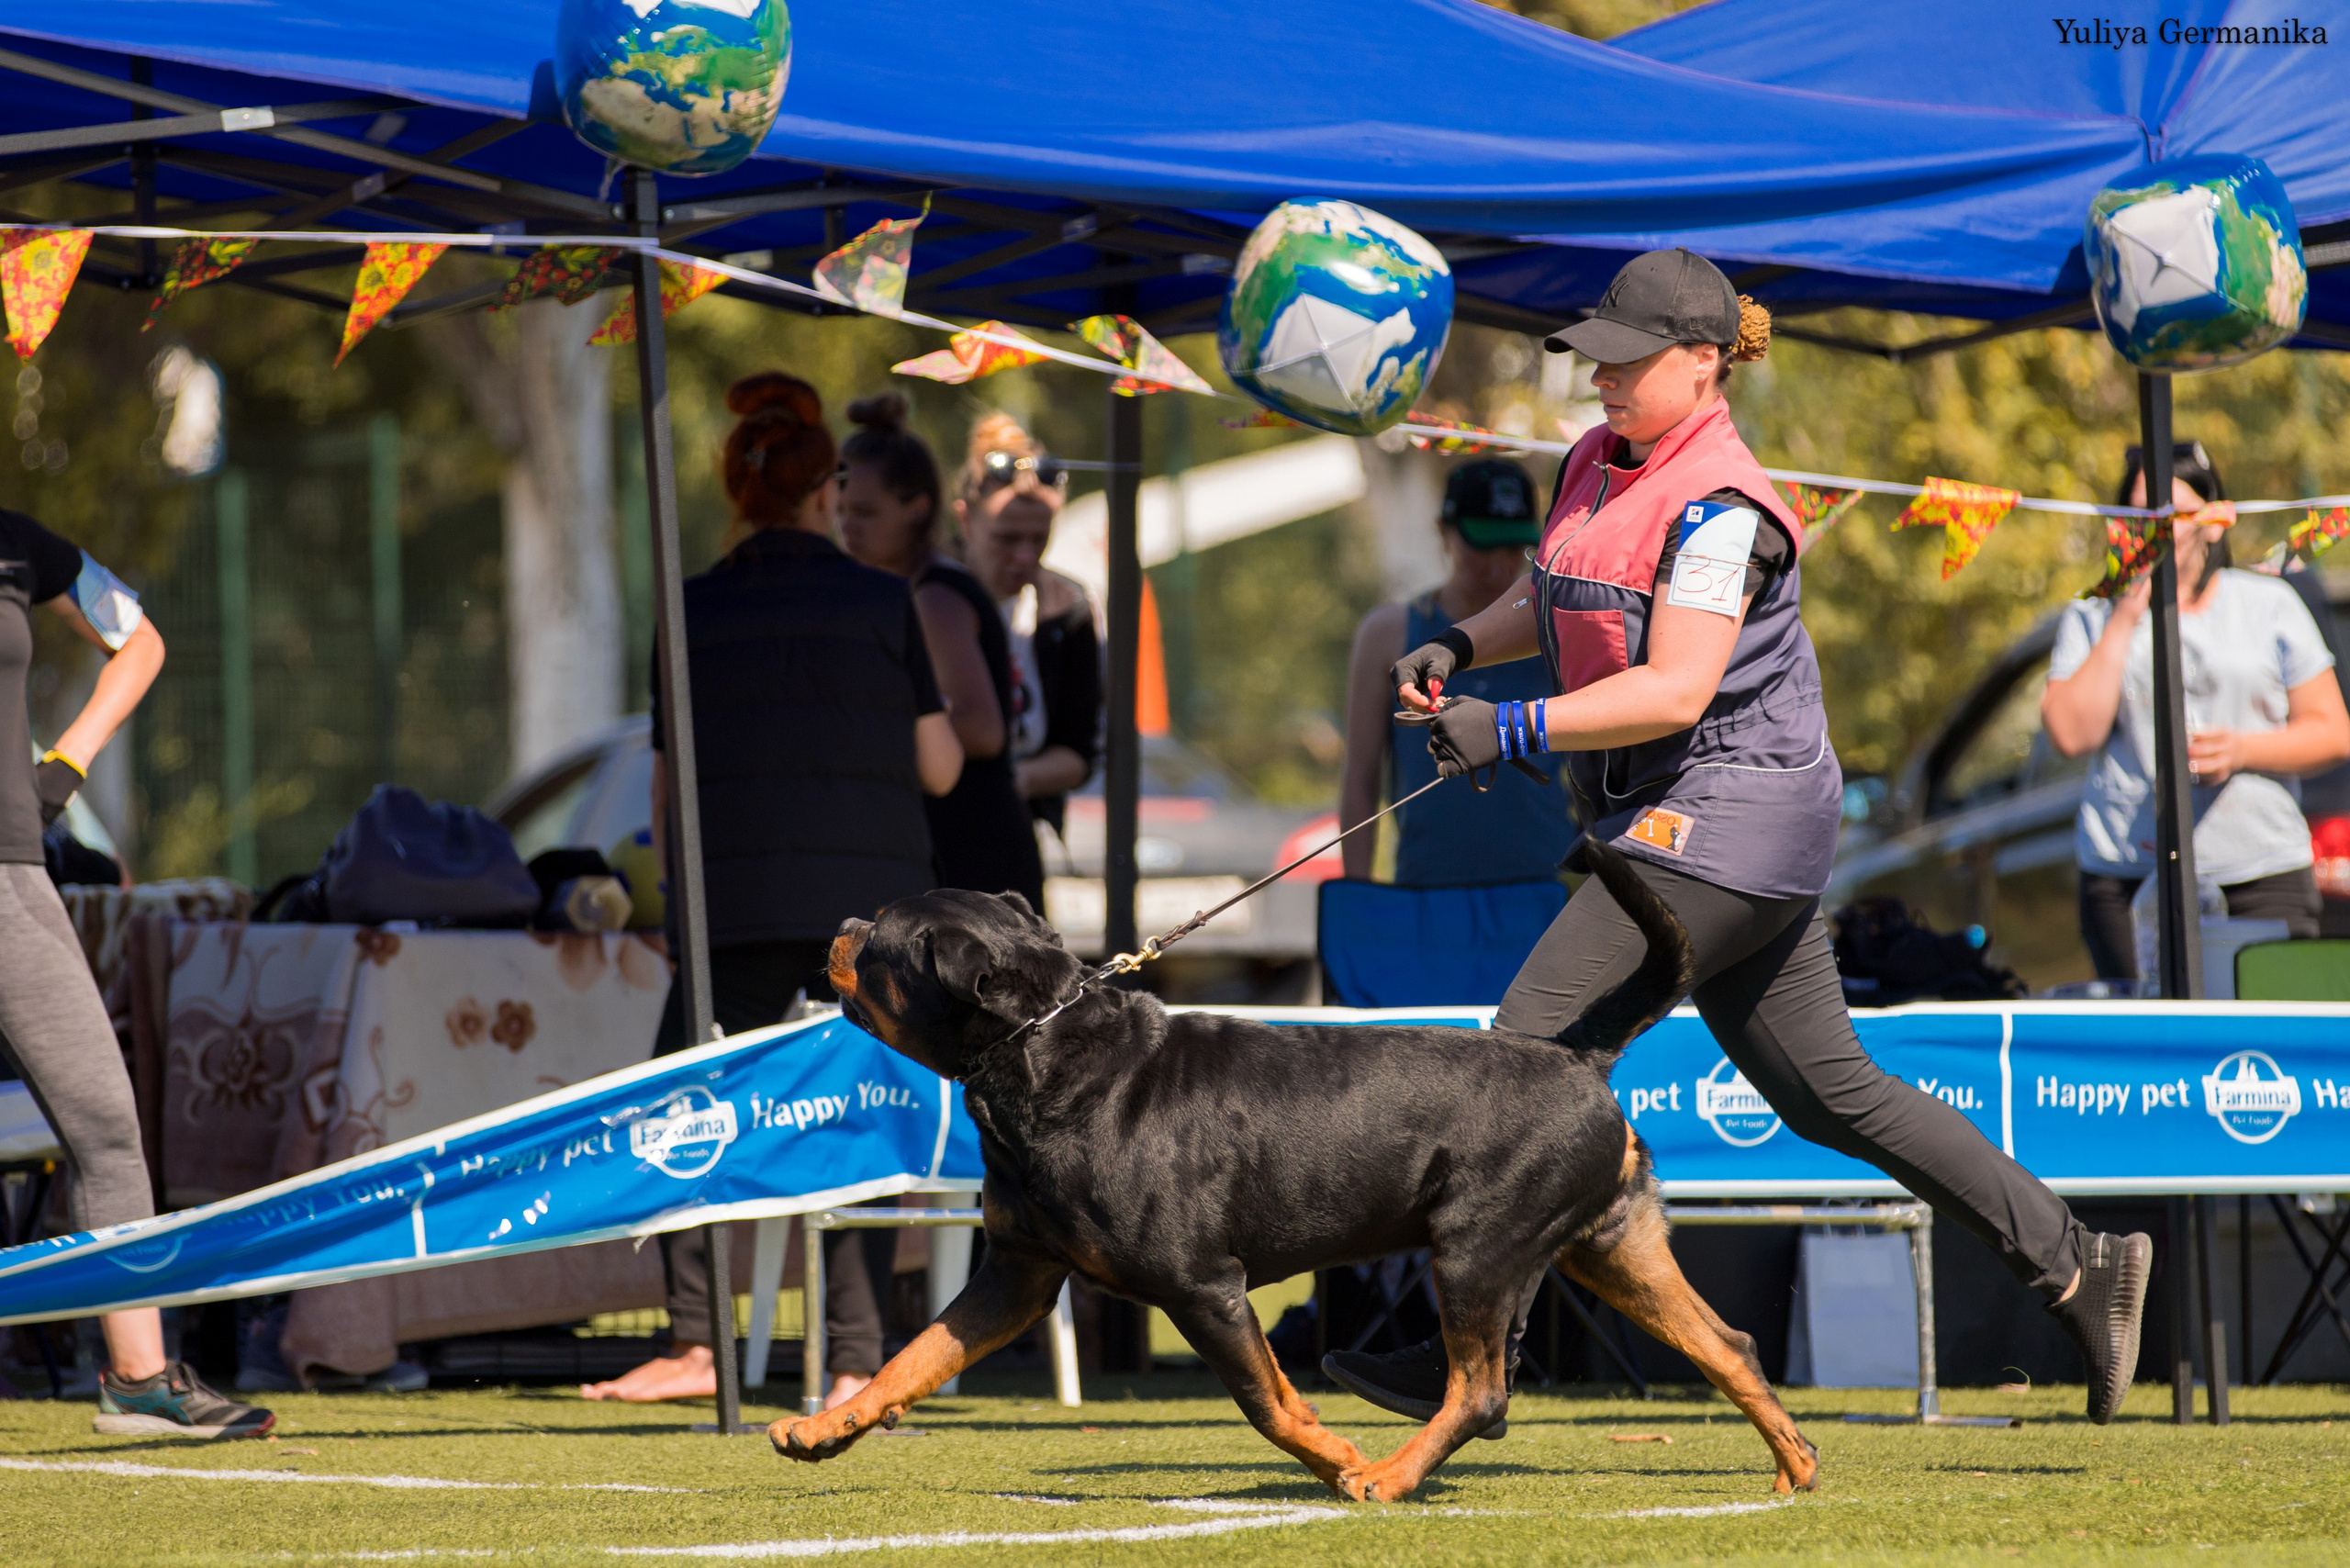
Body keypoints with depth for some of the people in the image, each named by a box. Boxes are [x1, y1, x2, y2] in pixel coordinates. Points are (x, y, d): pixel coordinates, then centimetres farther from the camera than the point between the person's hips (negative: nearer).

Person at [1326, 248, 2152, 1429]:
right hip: (1672, 817, 10)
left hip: (1730, 804, -10)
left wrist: (1515, 730, -28)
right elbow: (1549, 601, 27)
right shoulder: (1596, 466, 12)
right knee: (1826, 1091, 12)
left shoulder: (1717, 509, -17)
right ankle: (2071, 1263, 16)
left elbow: (1674, 690, -24)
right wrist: (1459, 648, 8)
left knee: (1539, 1042, -14)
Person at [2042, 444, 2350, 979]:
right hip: (2126, 878, 0)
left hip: (2263, 874, 0)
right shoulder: (2093, 616, 11)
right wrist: (2124, 622, -4)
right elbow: (2072, 733, -4)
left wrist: (2242, 750, -9)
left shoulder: (2269, 604, 10)